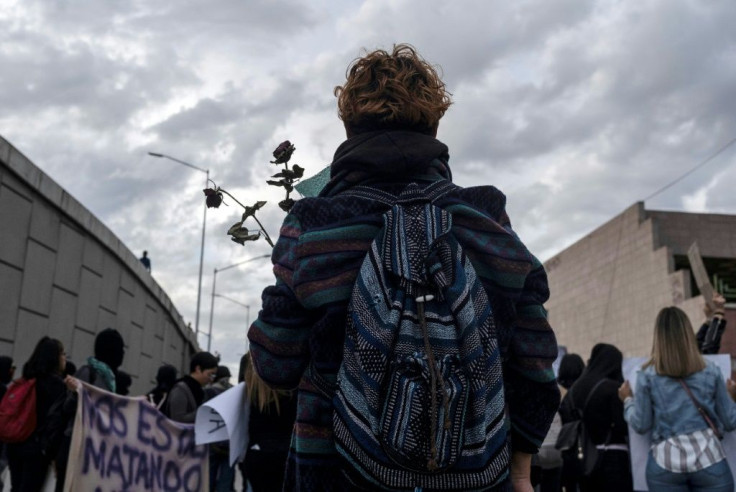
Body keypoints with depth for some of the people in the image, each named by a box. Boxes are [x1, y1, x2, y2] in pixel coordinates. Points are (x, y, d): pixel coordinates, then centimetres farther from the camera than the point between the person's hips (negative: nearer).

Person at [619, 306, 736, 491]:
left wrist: (628, 400, 19)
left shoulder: (647, 376, -1)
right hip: (710, 461, 1)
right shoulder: (711, 372, 2)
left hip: (665, 463, 0)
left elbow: (641, 425, 1)